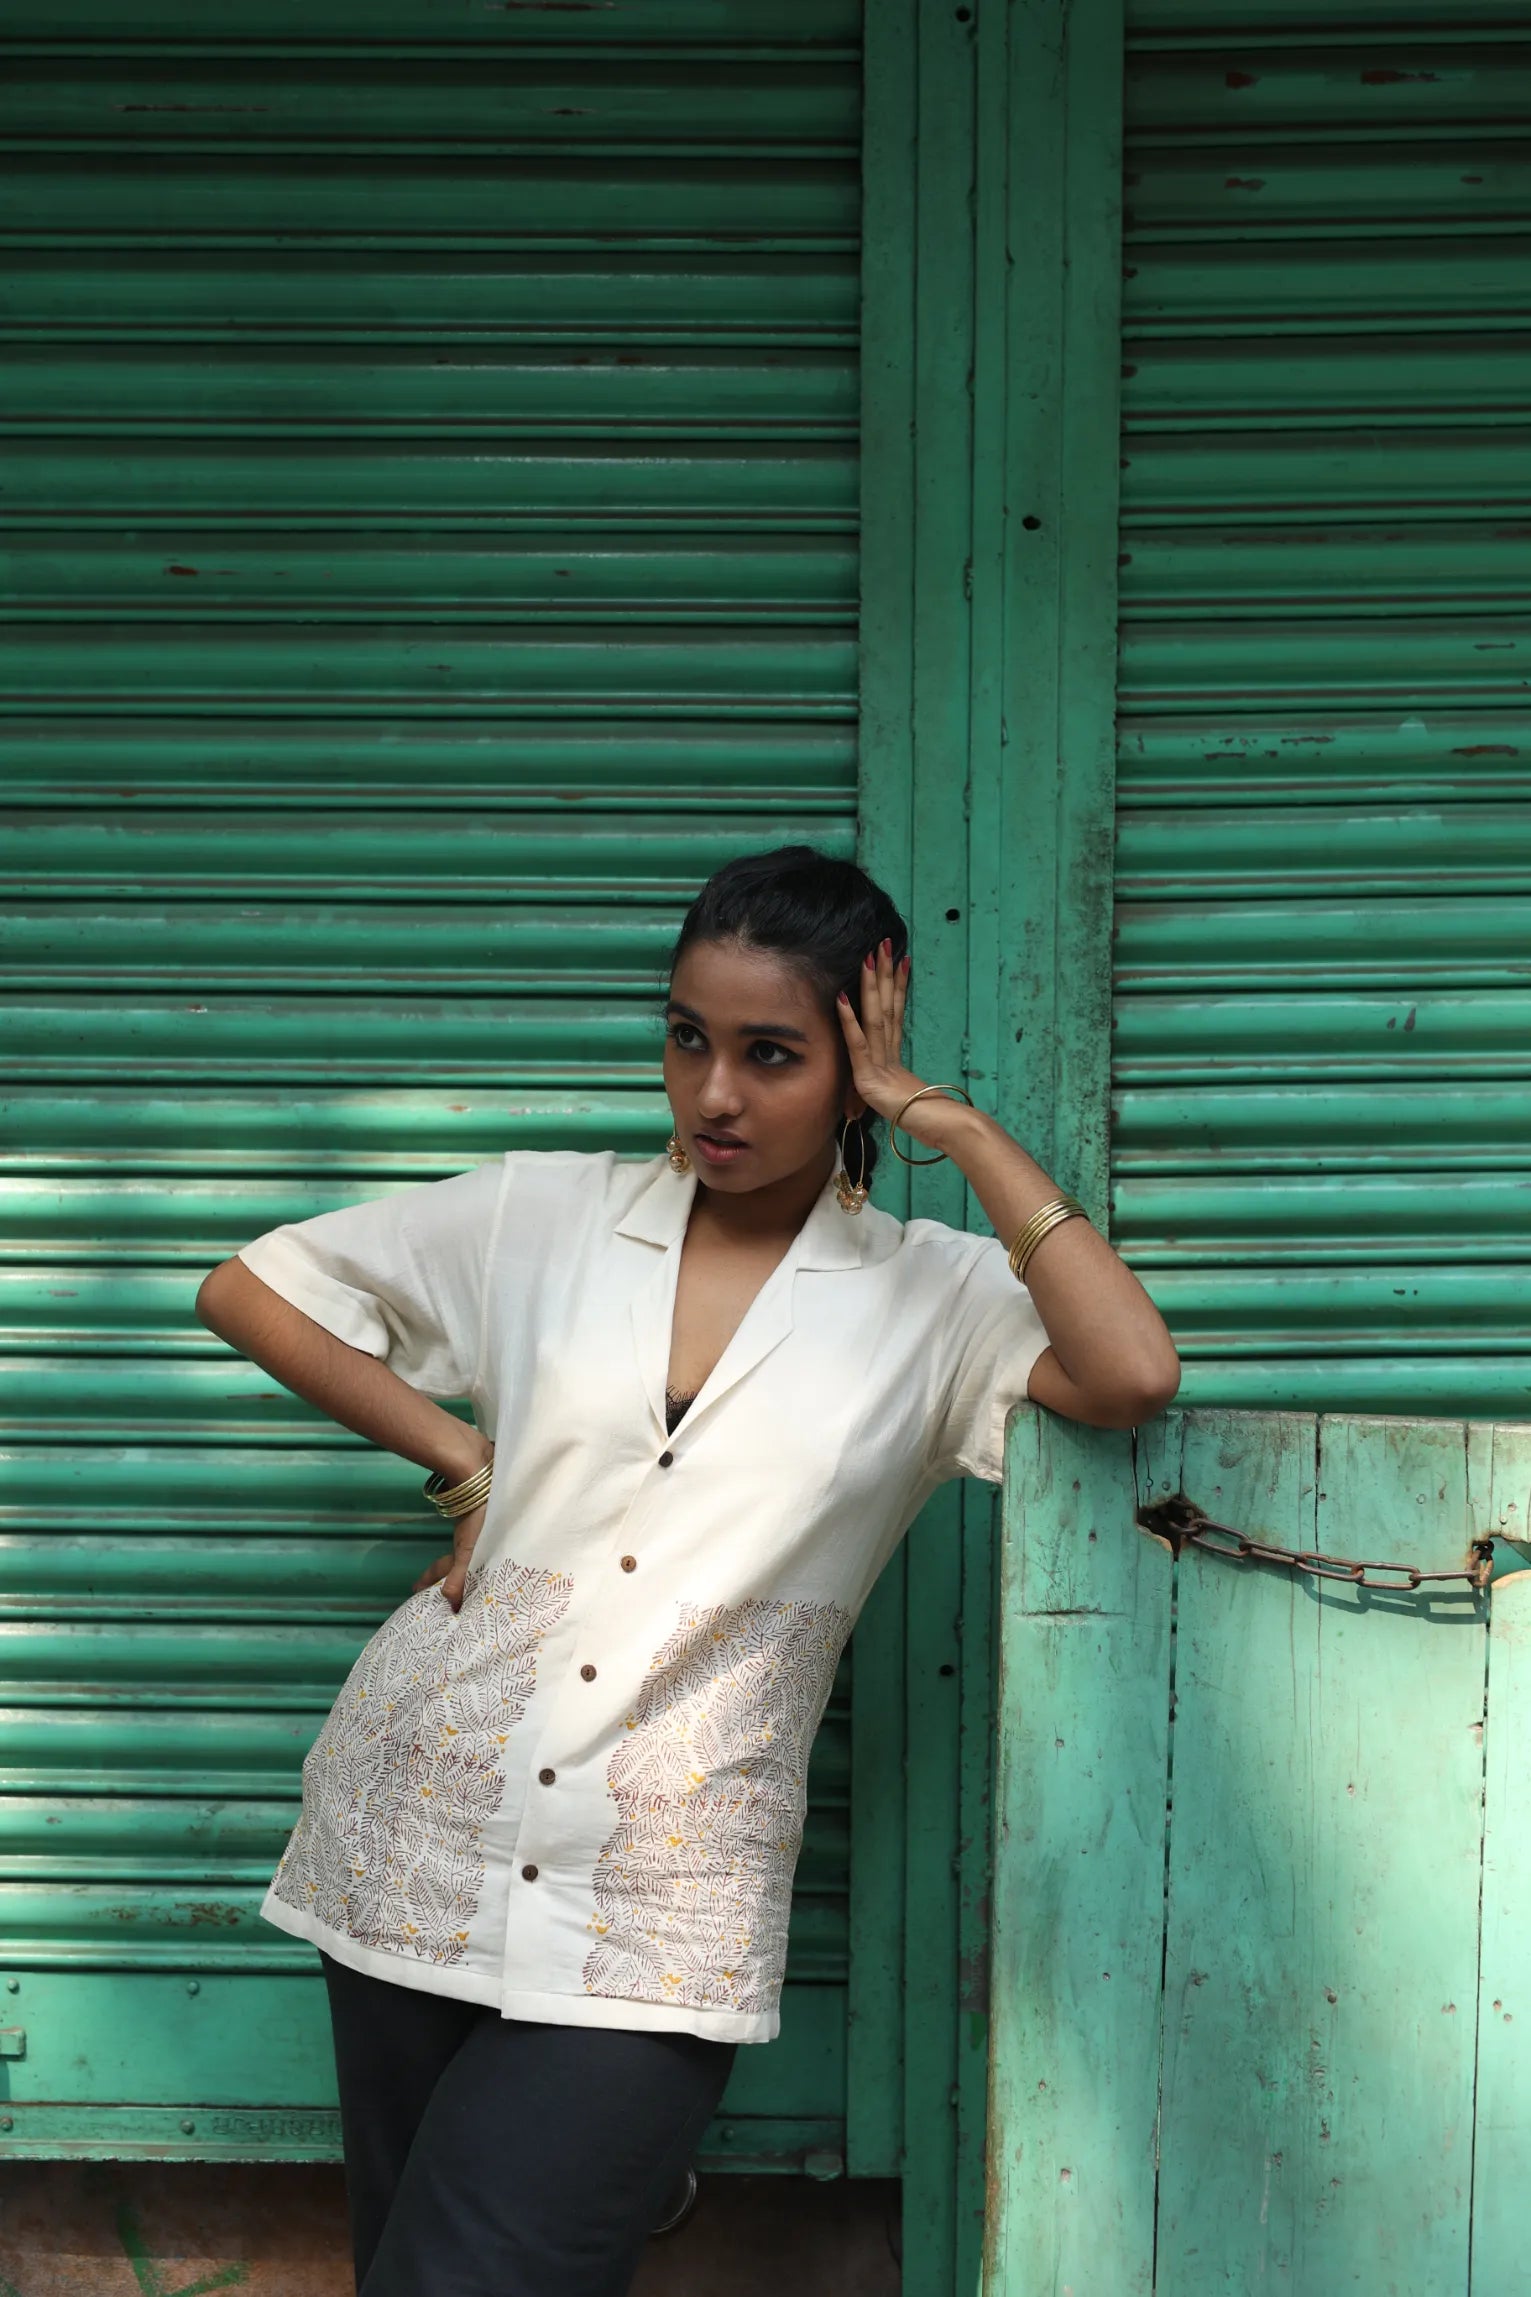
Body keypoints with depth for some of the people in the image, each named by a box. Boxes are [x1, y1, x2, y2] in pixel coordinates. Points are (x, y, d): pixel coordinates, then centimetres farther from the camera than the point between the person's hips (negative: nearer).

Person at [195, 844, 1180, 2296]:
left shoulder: (930, 1295, 0)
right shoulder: (542, 1213, 3)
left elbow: (1134, 1375, -19)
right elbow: (247, 1288, 11)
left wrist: (949, 1120, -12)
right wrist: (458, 1454, 1)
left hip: (654, 1924, -2)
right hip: (420, 1841, 3)